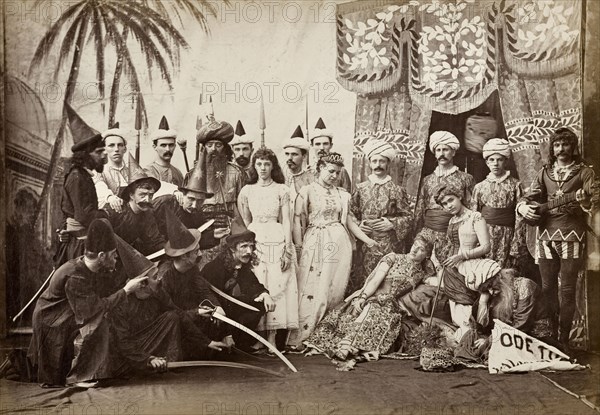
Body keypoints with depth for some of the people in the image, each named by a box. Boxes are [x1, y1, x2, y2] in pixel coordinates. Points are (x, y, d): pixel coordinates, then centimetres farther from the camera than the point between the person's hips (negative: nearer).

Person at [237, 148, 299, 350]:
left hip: (277, 242, -2)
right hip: (254, 241, 2)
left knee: (277, 287, -5)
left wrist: (287, 249, -7)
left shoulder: (281, 190, 3)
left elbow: (286, 221, 0)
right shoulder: (247, 191, 9)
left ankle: (273, 339, -1)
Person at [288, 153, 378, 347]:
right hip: (315, 243, -4)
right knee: (313, 290, -6)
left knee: (335, 289, 5)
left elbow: (349, 220, 17)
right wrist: (299, 248, -10)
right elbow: (297, 222, -4)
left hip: (339, 244, 4)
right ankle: (300, 337, 0)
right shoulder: (307, 191, -1)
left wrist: (366, 239, 9)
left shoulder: (342, 194, 12)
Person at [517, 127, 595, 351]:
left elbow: (591, 202, -6)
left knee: (567, 289, -2)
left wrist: (585, 200, -29)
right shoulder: (545, 172, 15)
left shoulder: (584, 172, 4)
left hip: (572, 235, -4)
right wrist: (523, 207, -9)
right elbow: (530, 196, 13)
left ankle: (563, 339, 5)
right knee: (547, 287, 7)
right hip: (546, 234, 4)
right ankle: (551, 335, 18)